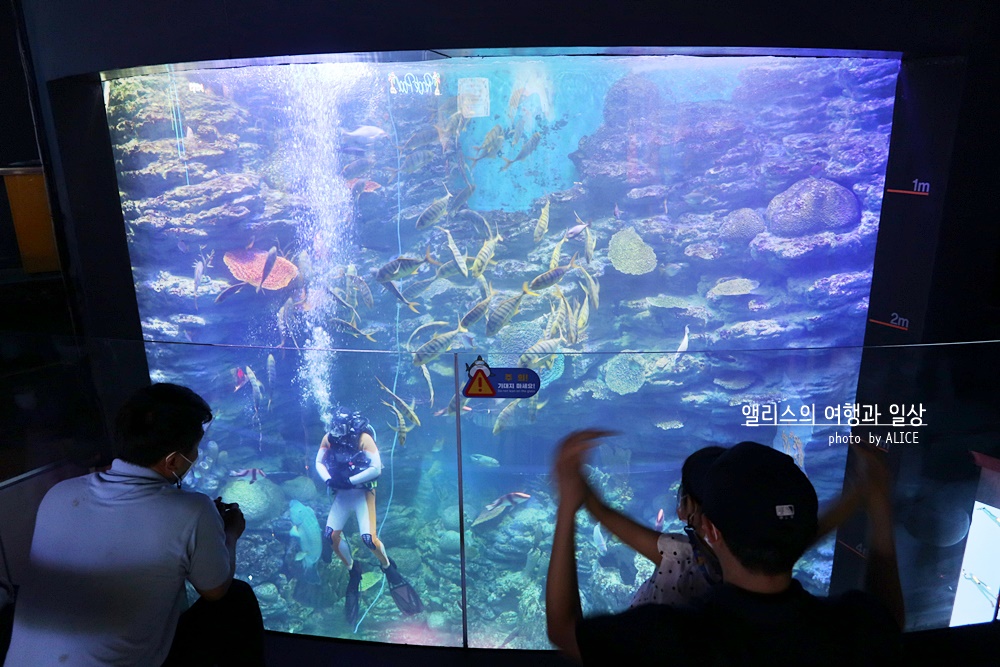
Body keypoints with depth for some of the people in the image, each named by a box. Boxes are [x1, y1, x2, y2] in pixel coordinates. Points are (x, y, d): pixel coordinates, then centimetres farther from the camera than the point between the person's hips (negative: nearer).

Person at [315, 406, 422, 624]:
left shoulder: (364, 438, -21)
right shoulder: (329, 438, -8)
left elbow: (376, 468, -24)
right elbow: (319, 463, 2)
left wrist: (349, 480, -26)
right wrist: (328, 480, -18)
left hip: (362, 492, -5)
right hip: (341, 493, 5)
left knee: (368, 538, -16)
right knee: (332, 535, -6)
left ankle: (389, 569, 14)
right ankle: (353, 571, 20)